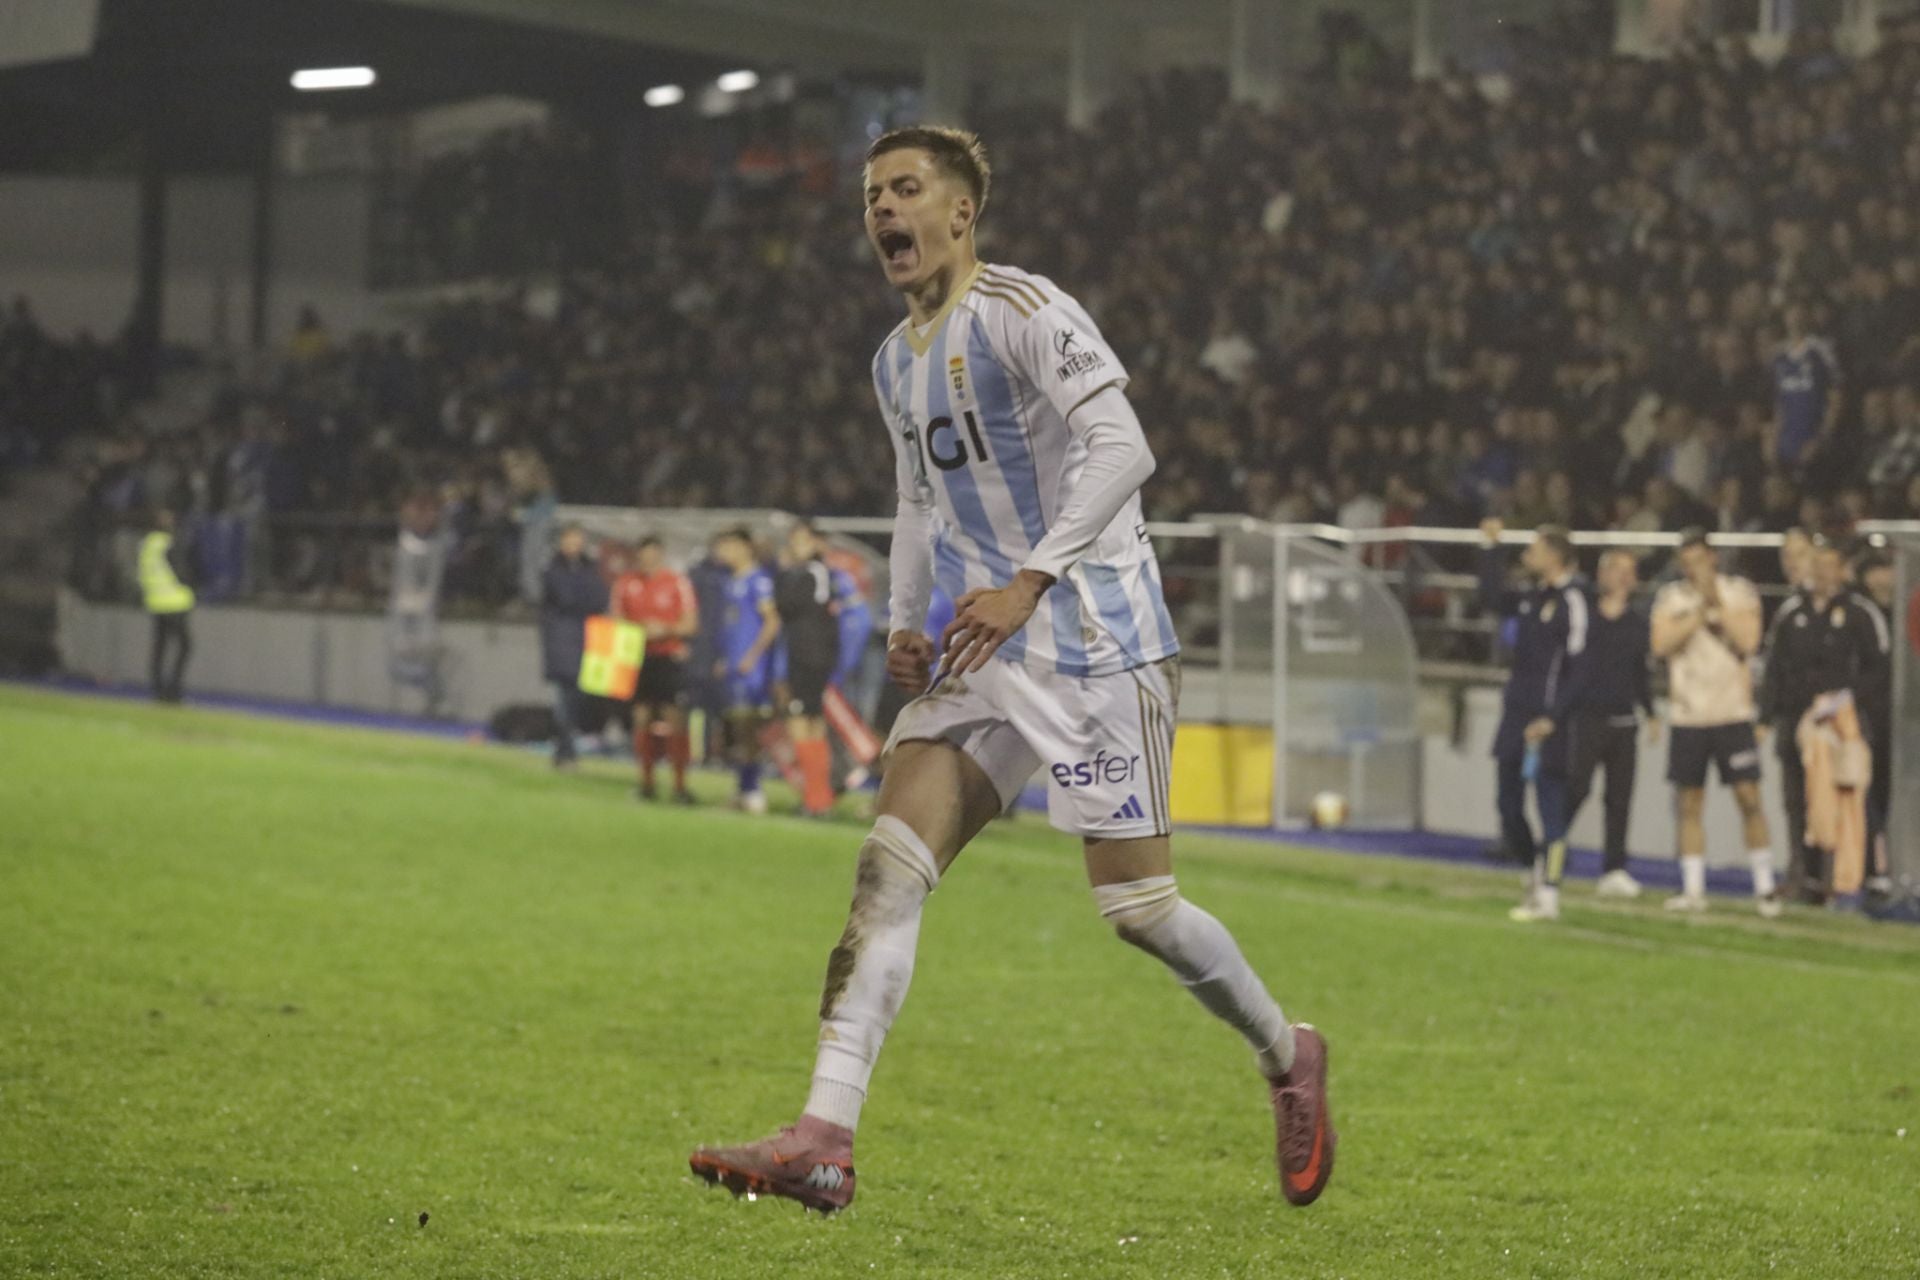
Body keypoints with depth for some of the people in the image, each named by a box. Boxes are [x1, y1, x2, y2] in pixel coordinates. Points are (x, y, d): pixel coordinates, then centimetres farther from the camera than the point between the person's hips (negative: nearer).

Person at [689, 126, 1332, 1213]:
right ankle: (824, 1141, -15)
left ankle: (1287, 1057, 22)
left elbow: (1121, 448, -20)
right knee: (890, 868, -8)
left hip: (1098, 645, -8)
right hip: (983, 657, 8)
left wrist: (1028, 580, -27)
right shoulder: (896, 363, 16)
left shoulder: (1023, 312, -11)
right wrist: (906, 625, 12)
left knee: (1138, 904, -5)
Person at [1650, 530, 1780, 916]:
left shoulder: (1739, 592, 0)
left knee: (1749, 798, -6)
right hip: (1687, 714, 2)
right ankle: (1692, 889, 11)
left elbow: (1748, 641, -12)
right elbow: (1661, 645, -9)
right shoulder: (1670, 597, 5)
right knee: (1690, 803, 5)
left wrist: (1717, 605, -15)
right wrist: (1699, 614, -14)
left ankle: (1764, 886, 1)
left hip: (1732, 713, -2)